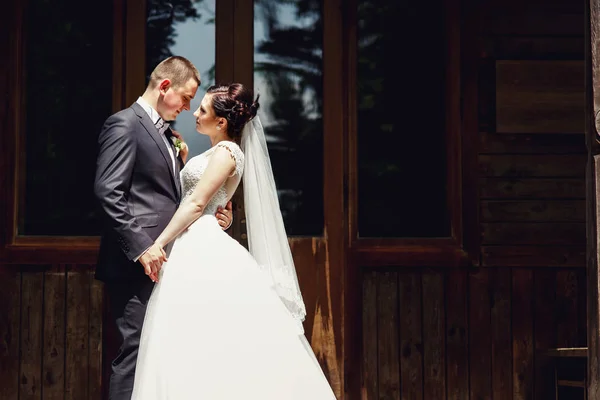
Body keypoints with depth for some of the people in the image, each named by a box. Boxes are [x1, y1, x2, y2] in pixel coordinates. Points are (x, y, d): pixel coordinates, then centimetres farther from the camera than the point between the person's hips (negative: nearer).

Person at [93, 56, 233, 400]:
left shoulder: (165, 133, 21)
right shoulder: (125, 124, -6)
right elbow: (109, 192, -16)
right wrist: (141, 246, -20)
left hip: (164, 260, 9)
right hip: (138, 264, -9)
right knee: (136, 350, -10)